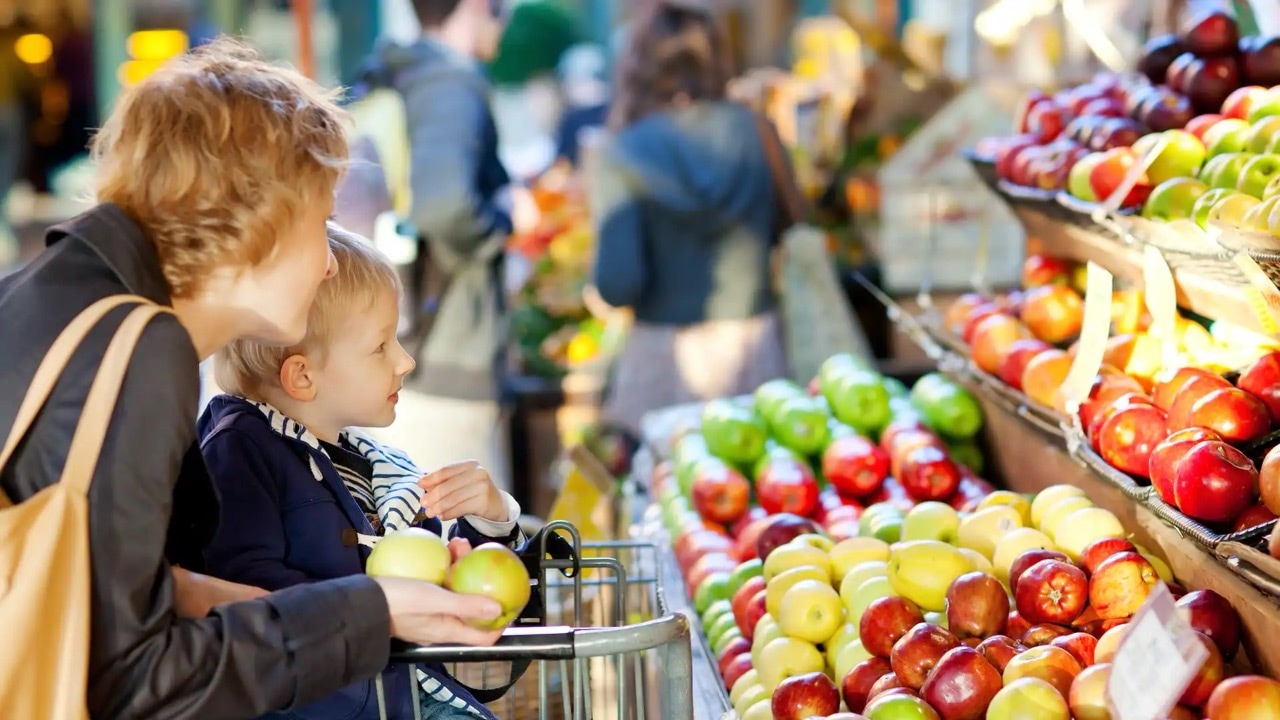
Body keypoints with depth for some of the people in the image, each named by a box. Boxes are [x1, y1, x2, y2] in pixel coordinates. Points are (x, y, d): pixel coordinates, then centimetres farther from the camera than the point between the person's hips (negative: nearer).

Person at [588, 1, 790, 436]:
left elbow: (618, 284, -14)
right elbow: (784, 234, 10)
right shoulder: (755, 132, 1)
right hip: (755, 346, 3)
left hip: (666, 355, -3)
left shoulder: (623, 157, -8)